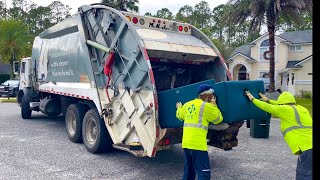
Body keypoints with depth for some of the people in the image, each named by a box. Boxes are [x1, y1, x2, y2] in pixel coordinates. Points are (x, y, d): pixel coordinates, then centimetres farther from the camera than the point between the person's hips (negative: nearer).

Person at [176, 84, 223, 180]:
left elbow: (179, 115, 32)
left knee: (189, 171, 21)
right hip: (197, 144, -8)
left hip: (186, 143, 8)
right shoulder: (206, 106, -7)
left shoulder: (188, 104, 13)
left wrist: (179, 108, 52)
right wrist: (213, 104, 15)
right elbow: (218, 119, 5)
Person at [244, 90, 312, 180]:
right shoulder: (301, 109, 22)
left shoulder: (286, 109, -2)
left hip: (307, 149, -8)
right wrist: (268, 100, 44)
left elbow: (267, 107, 7)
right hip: (308, 147, 8)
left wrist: (252, 99, 20)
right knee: (301, 173, 19)